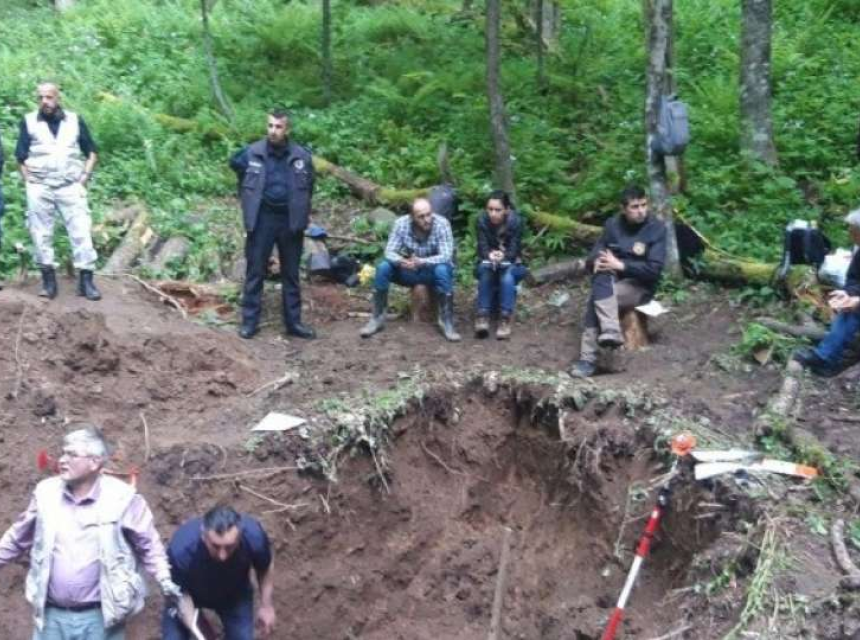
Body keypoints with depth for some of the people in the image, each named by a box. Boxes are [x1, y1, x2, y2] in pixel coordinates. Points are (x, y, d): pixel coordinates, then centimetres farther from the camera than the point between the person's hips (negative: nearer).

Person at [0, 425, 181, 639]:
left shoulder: (121, 497, -11)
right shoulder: (46, 492, -1)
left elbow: (148, 544, -2)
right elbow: (17, 538, 14)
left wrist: (165, 581, -12)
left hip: (99, 617, -3)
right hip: (52, 615, 3)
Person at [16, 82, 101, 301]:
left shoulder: (75, 120, 6)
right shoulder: (29, 121, 4)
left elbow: (92, 152, 12)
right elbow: (20, 157, 6)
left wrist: (85, 177, 1)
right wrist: (29, 180, -3)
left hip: (70, 186, 0)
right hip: (39, 187, 0)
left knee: (81, 231, -6)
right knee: (41, 234, 2)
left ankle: (86, 280, -2)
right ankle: (48, 280, 11)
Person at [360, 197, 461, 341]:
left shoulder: (441, 224, -23)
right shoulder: (401, 223, -16)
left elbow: (446, 256, -29)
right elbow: (390, 251, -18)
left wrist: (421, 262, -44)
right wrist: (401, 261, -42)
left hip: (433, 271, -2)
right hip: (409, 271, 2)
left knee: (443, 270, -37)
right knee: (383, 267, -23)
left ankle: (446, 321, -26)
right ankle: (377, 318, -11)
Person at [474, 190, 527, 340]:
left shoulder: (516, 221, -18)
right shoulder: (482, 220, -14)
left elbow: (514, 250, -22)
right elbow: (482, 248, -19)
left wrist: (502, 257, -45)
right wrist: (490, 255, -43)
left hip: (511, 264, -1)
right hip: (488, 262, 1)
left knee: (507, 274, -35)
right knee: (485, 270, -34)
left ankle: (505, 319, -38)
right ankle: (482, 316, -40)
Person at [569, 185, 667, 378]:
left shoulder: (657, 229, -8)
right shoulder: (612, 224, 5)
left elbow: (654, 269, -15)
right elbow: (593, 256, 5)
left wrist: (620, 265, -23)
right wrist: (596, 262, -20)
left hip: (640, 286, -4)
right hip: (611, 283, 4)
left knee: (595, 298, -30)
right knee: (601, 277, -32)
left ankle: (588, 359, -33)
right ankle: (610, 331, -42)